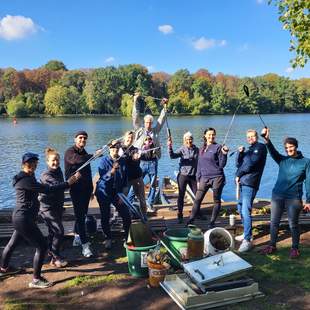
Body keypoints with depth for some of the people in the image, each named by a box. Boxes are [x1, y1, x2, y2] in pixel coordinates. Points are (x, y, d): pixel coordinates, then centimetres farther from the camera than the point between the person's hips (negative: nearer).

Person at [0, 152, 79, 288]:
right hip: (24, 218, -11)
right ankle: (36, 280, 4)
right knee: (42, 246, -6)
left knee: (13, 243, 28)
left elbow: (42, 187, 12)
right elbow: (47, 189, -27)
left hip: (20, 217, 11)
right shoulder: (25, 180, -22)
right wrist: (68, 183, -22)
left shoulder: (27, 177, 12)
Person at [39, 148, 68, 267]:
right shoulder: (46, 175, -18)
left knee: (53, 231, 19)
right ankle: (55, 257, -1)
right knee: (59, 231, -13)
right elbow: (57, 185, -36)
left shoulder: (58, 171, 7)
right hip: (48, 208, -8)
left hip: (57, 206, 8)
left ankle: (51, 253, 35)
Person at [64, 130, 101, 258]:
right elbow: (77, 160, -33)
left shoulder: (84, 153, 15)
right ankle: (85, 245, -10)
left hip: (85, 189, 7)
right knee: (80, 215, -9)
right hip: (76, 189, -7)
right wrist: (94, 155, -42)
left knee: (82, 214, 13)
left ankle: (77, 238, 29)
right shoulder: (70, 152, -8)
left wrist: (90, 189, 21)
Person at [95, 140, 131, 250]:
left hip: (117, 192, 2)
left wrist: (122, 193, 5)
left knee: (126, 215, -2)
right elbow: (102, 177, -19)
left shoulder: (123, 161, 0)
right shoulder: (104, 160, -9)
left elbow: (125, 178, 7)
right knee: (105, 217, 6)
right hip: (104, 193, -2)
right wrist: (112, 171, -36)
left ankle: (128, 237, 18)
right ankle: (108, 238, 28)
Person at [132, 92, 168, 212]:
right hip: (141, 161, -2)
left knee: (153, 184, 9)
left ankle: (150, 204, 22)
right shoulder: (139, 130, 6)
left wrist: (165, 106, 5)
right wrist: (136, 101, -3)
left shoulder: (155, 130, 11)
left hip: (152, 161, 2)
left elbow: (162, 119, 10)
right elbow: (135, 117, 1)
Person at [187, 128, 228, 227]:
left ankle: (212, 222, 15)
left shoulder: (218, 147, -3)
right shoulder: (202, 149, 12)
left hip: (217, 178, -4)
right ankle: (191, 220, 8)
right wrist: (198, 179, 14)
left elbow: (222, 165, -7)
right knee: (197, 199, 1)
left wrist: (224, 154, -21)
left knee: (217, 201, 5)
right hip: (204, 178, 4)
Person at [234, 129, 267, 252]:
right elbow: (238, 164, 13)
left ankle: (247, 240, -10)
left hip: (250, 183, -8)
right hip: (242, 182, 8)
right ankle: (247, 233, 30)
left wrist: (238, 175, -3)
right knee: (240, 209, 15)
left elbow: (251, 164, -11)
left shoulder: (261, 147, -1)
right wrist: (239, 152, -3)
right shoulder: (248, 150, 22)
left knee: (246, 211, -14)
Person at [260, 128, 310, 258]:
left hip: (294, 198, -3)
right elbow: (273, 152, -13)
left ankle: (295, 248, 22)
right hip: (277, 196, 3)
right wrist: (267, 140, -32)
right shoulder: (283, 160, 6)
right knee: (274, 222, 8)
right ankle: (272, 245, 22)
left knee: (293, 224, 5)